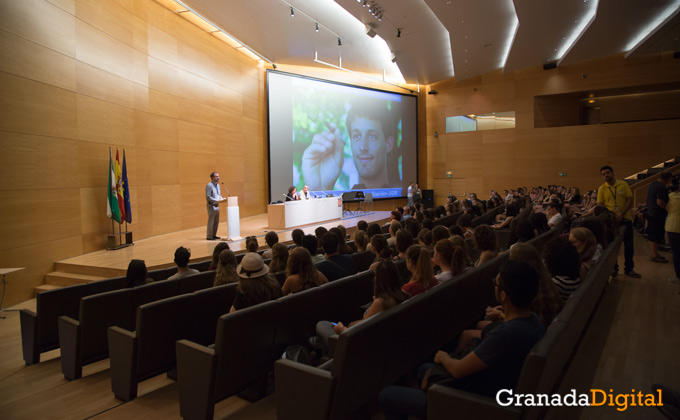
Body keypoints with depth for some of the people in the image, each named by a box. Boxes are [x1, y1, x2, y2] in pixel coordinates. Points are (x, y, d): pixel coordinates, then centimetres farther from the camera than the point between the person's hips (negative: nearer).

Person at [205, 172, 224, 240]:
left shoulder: (218, 185, 13)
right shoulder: (209, 186, -14)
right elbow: (208, 197, -19)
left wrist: (221, 198, 0)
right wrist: (216, 200, -23)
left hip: (217, 206, 9)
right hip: (211, 206, -8)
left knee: (216, 221, 12)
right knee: (211, 221, -3)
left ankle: (214, 235, 21)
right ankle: (209, 236, 5)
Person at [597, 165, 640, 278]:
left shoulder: (623, 184, 0)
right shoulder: (602, 188, -1)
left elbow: (630, 199, -4)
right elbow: (600, 205, -1)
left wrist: (622, 213, -16)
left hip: (625, 219, 0)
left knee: (629, 245, 6)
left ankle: (629, 269, 19)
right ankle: (613, 268, 21)